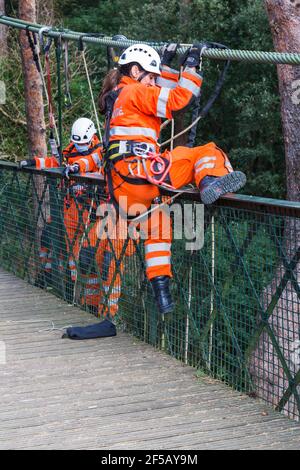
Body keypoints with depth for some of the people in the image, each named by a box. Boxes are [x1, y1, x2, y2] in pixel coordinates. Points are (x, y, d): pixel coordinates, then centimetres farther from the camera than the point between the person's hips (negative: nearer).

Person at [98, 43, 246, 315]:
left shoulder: (117, 97, 27)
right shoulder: (134, 93, 0)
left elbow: (164, 91, 41)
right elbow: (179, 99, -8)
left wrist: (166, 64, 44)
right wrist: (192, 65, 0)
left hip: (121, 188, 9)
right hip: (137, 171, -9)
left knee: (156, 224, 29)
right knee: (207, 153, -9)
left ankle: (160, 286, 30)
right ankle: (211, 181, -42)